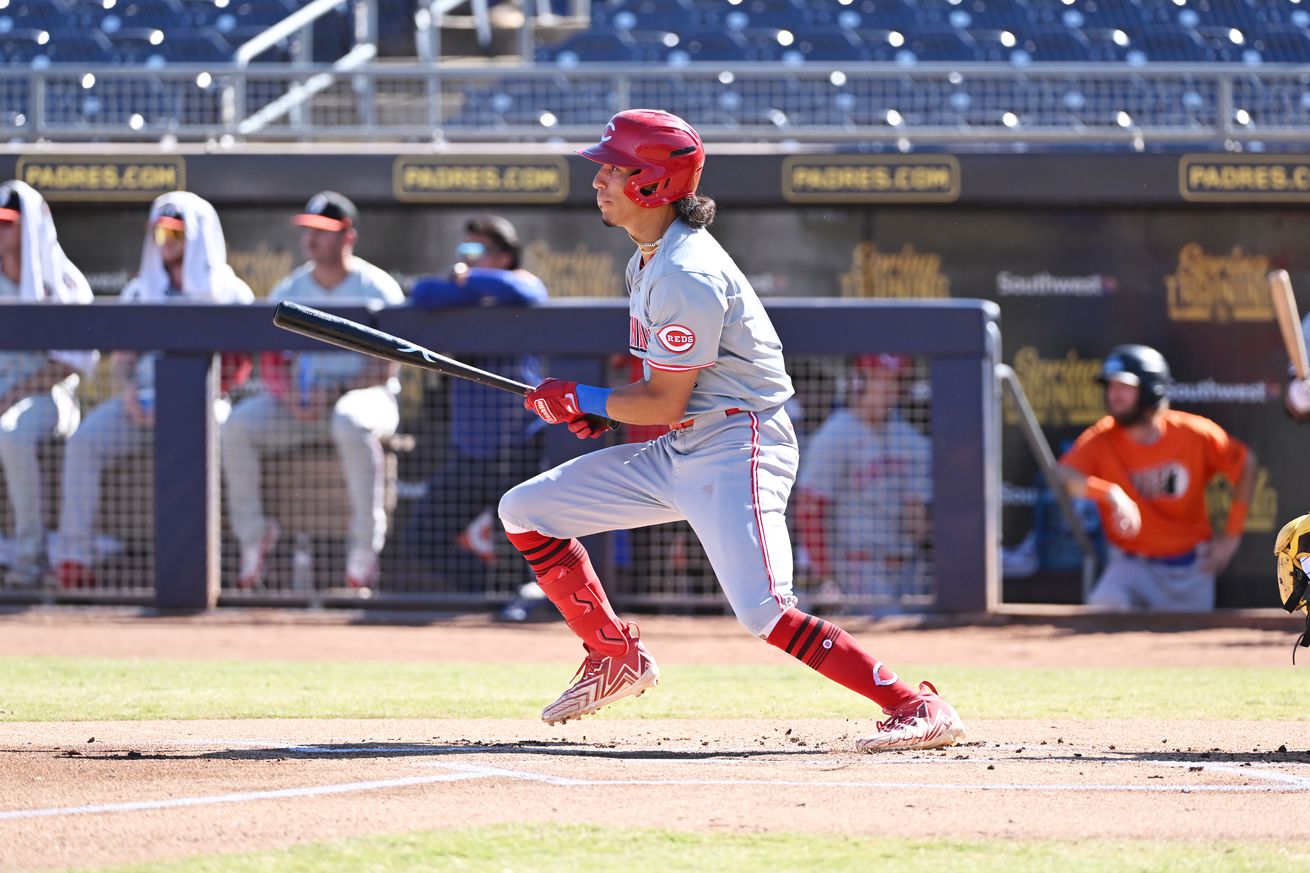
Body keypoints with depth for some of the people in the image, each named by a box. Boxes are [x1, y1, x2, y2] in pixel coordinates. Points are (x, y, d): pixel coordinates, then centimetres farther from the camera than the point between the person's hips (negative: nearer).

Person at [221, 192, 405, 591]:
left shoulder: (378, 289, -4)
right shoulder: (288, 291, 10)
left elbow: (385, 367, -10)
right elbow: (271, 361, 7)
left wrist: (337, 392, -25)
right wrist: (289, 394, -16)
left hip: (364, 392, -5)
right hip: (298, 398, 5)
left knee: (351, 423, -40)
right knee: (237, 423, -20)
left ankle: (364, 549, -33)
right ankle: (252, 536, -11)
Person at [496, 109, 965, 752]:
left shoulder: (686, 277, -21)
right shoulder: (648, 261, 11)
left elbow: (664, 404, -19)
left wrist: (581, 400, -6)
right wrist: (602, 411, 9)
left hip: (735, 448, -10)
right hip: (677, 452, 10)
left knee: (764, 612, -24)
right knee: (526, 511, 9)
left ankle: (918, 707, -20)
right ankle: (616, 656, 21)